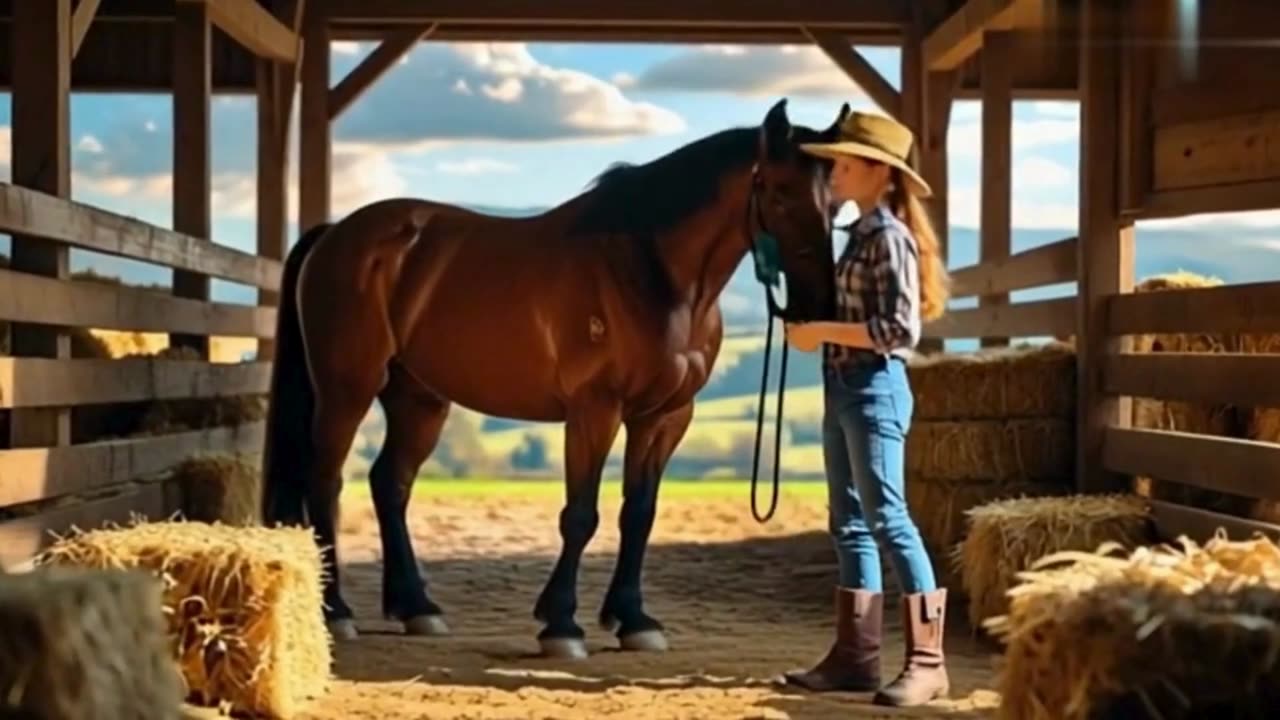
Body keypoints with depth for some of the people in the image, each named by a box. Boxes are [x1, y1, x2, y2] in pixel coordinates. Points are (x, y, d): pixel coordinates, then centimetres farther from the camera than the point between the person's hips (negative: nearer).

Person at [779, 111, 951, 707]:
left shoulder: (889, 237, -13)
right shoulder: (862, 233, 14)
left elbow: (901, 330, -20)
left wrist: (822, 332, -17)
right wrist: (818, 329, 7)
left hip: (874, 389, -10)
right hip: (844, 388, 10)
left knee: (887, 520, -10)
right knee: (850, 524, 11)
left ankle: (926, 661, -6)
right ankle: (854, 654, 16)